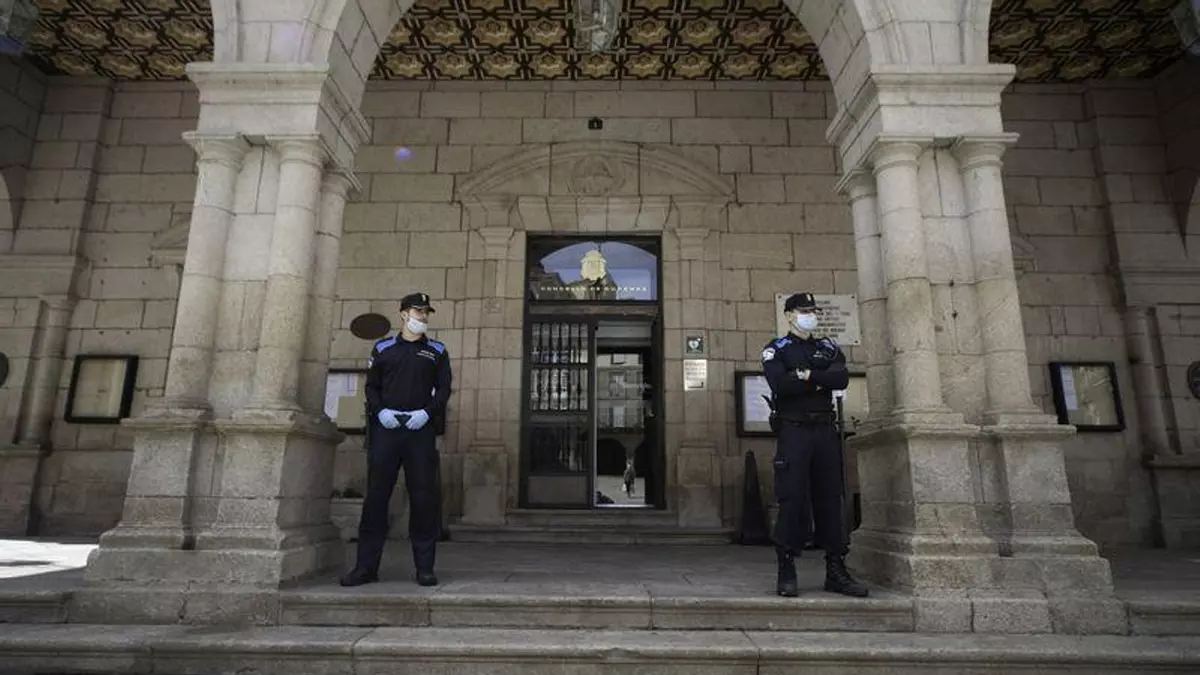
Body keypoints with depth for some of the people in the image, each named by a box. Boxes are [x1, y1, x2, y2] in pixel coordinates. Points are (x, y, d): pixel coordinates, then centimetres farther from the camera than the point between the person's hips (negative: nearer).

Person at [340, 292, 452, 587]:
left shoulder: (437, 351, 14)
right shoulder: (383, 348, 15)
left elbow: (444, 389, 7)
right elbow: (371, 386, 12)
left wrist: (427, 412, -9)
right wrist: (380, 410, -6)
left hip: (420, 430, 0)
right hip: (385, 428, 1)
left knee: (424, 497, -1)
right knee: (376, 496, 2)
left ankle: (425, 567, 6)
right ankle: (366, 566, 11)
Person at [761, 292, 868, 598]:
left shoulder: (828, 347, 17)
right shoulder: (776, 349, 5)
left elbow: (842, 378, -2)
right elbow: (780, 384, -14)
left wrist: (807, 375, -11)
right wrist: (820, 381, -6)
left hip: (826, 431, 4)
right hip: (794, 431, -4)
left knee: (830, 499, 6)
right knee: (792, 500, -6)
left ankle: (836, 570, 14)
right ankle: (786, 572, 1)